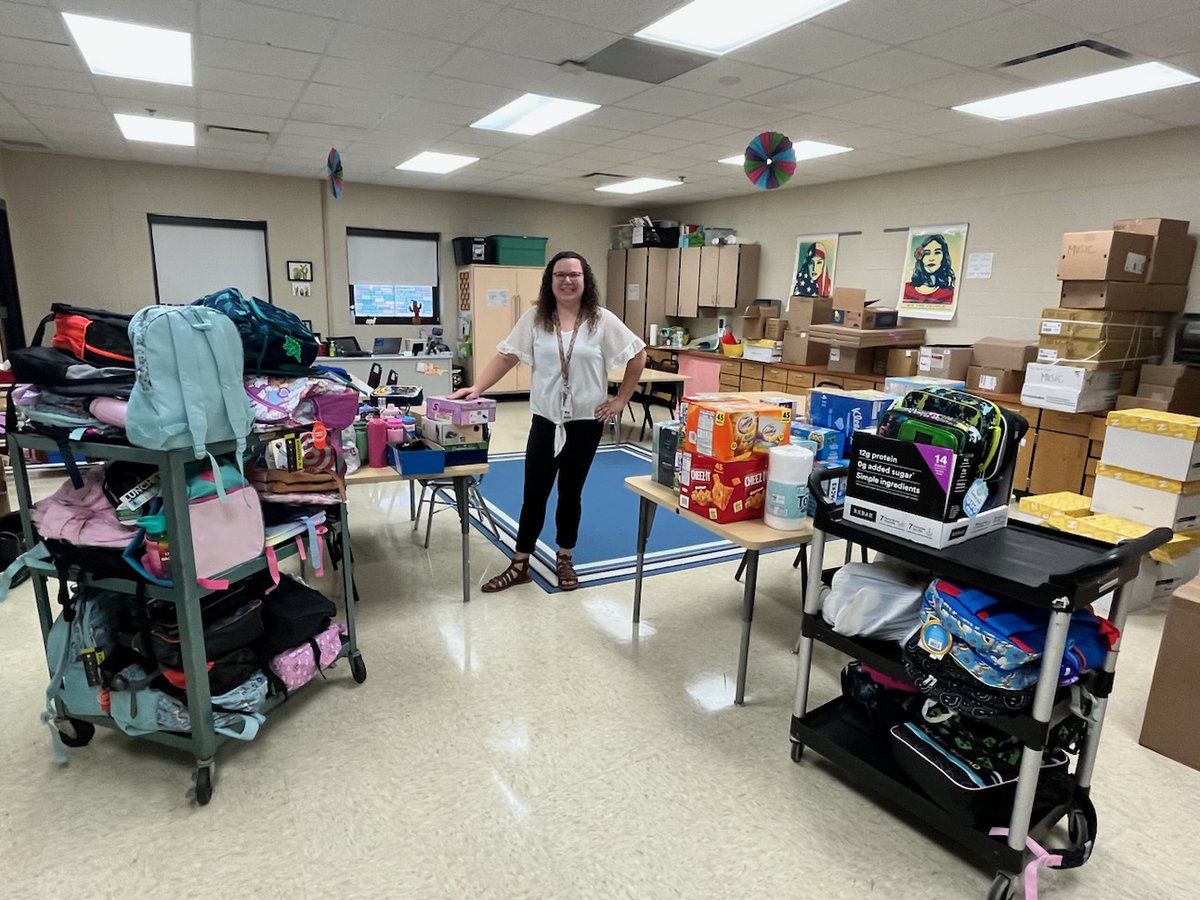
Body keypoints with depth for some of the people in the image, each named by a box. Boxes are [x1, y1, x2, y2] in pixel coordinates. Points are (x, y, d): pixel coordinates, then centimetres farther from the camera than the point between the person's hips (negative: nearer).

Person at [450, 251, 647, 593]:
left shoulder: (602, 320, -4)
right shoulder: (535, 318, 0)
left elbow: (638, 355, 1)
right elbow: (506, 356, 0)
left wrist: (620, 400, -1)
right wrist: (476, 387, -13)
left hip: (586, 422, -1)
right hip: (545, 420, 1)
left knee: (571, 493, 12)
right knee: (534, 493, 4)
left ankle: (565, 559, 29)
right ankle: (520, 564, 18)